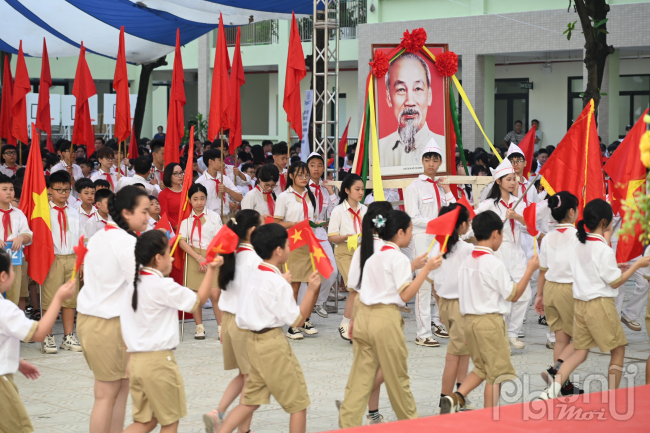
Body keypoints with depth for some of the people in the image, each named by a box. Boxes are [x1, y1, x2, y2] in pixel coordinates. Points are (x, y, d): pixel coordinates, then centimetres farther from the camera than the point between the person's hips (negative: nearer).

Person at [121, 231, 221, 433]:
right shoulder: (164, 286, -15)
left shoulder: (132, 285, 8)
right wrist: (212, 270, 1)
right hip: (159, 361, -7)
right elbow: (199, 299, -5)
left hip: (135, 360, 7)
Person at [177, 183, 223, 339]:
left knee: (214, 294, -10)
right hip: (193, 258, 1)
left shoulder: (214, 216, 4)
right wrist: (199, 258, -11)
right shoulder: (186, 219, 4)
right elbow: (182, 241, -2)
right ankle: (199, 327, 13)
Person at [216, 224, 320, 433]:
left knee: (251, 400, 16)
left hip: (254, 341, 8)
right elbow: (296, 320, -15)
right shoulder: (279, 284, -18)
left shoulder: (254, 275, 7)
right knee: (298, 404, 5)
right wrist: (311, 290, -13)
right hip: (273, 343, -8)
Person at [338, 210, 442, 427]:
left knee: (360, 378, 5)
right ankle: (410, 422, 23)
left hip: (363, 316, 7)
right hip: (386, 319, -7)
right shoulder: (399, 258, -9)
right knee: (398, 378, 9)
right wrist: (426, 269, -15)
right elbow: (405, 295, -15)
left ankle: (347, 424, -1)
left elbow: (364, 291, 15)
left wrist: (355, 320, 19)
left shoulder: (373, 257, 15)